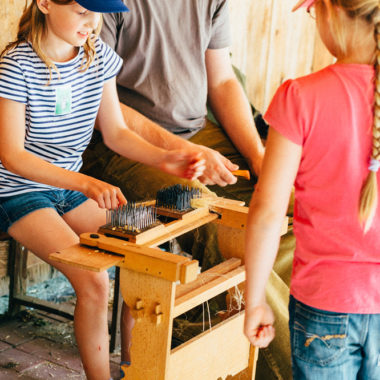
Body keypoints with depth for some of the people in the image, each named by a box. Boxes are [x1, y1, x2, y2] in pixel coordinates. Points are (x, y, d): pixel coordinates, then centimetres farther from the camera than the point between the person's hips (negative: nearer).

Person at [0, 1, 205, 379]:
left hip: (71, 188, 6)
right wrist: (87, 183, -34)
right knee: (93, 281, -24)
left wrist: (164, 158, -15)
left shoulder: (100, 56, -2)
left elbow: (115, 133, 4)